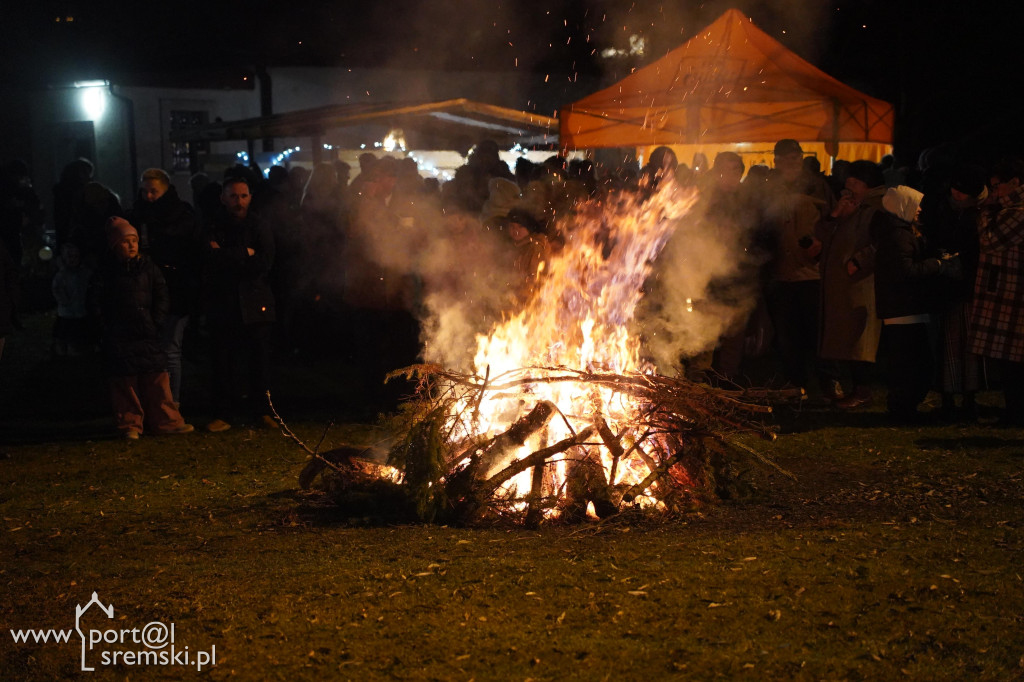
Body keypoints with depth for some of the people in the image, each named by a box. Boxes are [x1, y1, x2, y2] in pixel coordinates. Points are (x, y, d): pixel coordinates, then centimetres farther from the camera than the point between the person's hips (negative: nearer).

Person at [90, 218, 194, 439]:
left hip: (146, 332, 2)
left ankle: (166, 421, 7)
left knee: (156, 376, 0)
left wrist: (155, 320, 1)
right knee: (125, 381, -1)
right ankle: (130, 424, 7)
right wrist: (105, 325, -4)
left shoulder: (147, 266, 6)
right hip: (118, 336, -2)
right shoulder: (107, 269, 0)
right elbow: (95, 299, 2)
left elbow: (162, 294, 10)